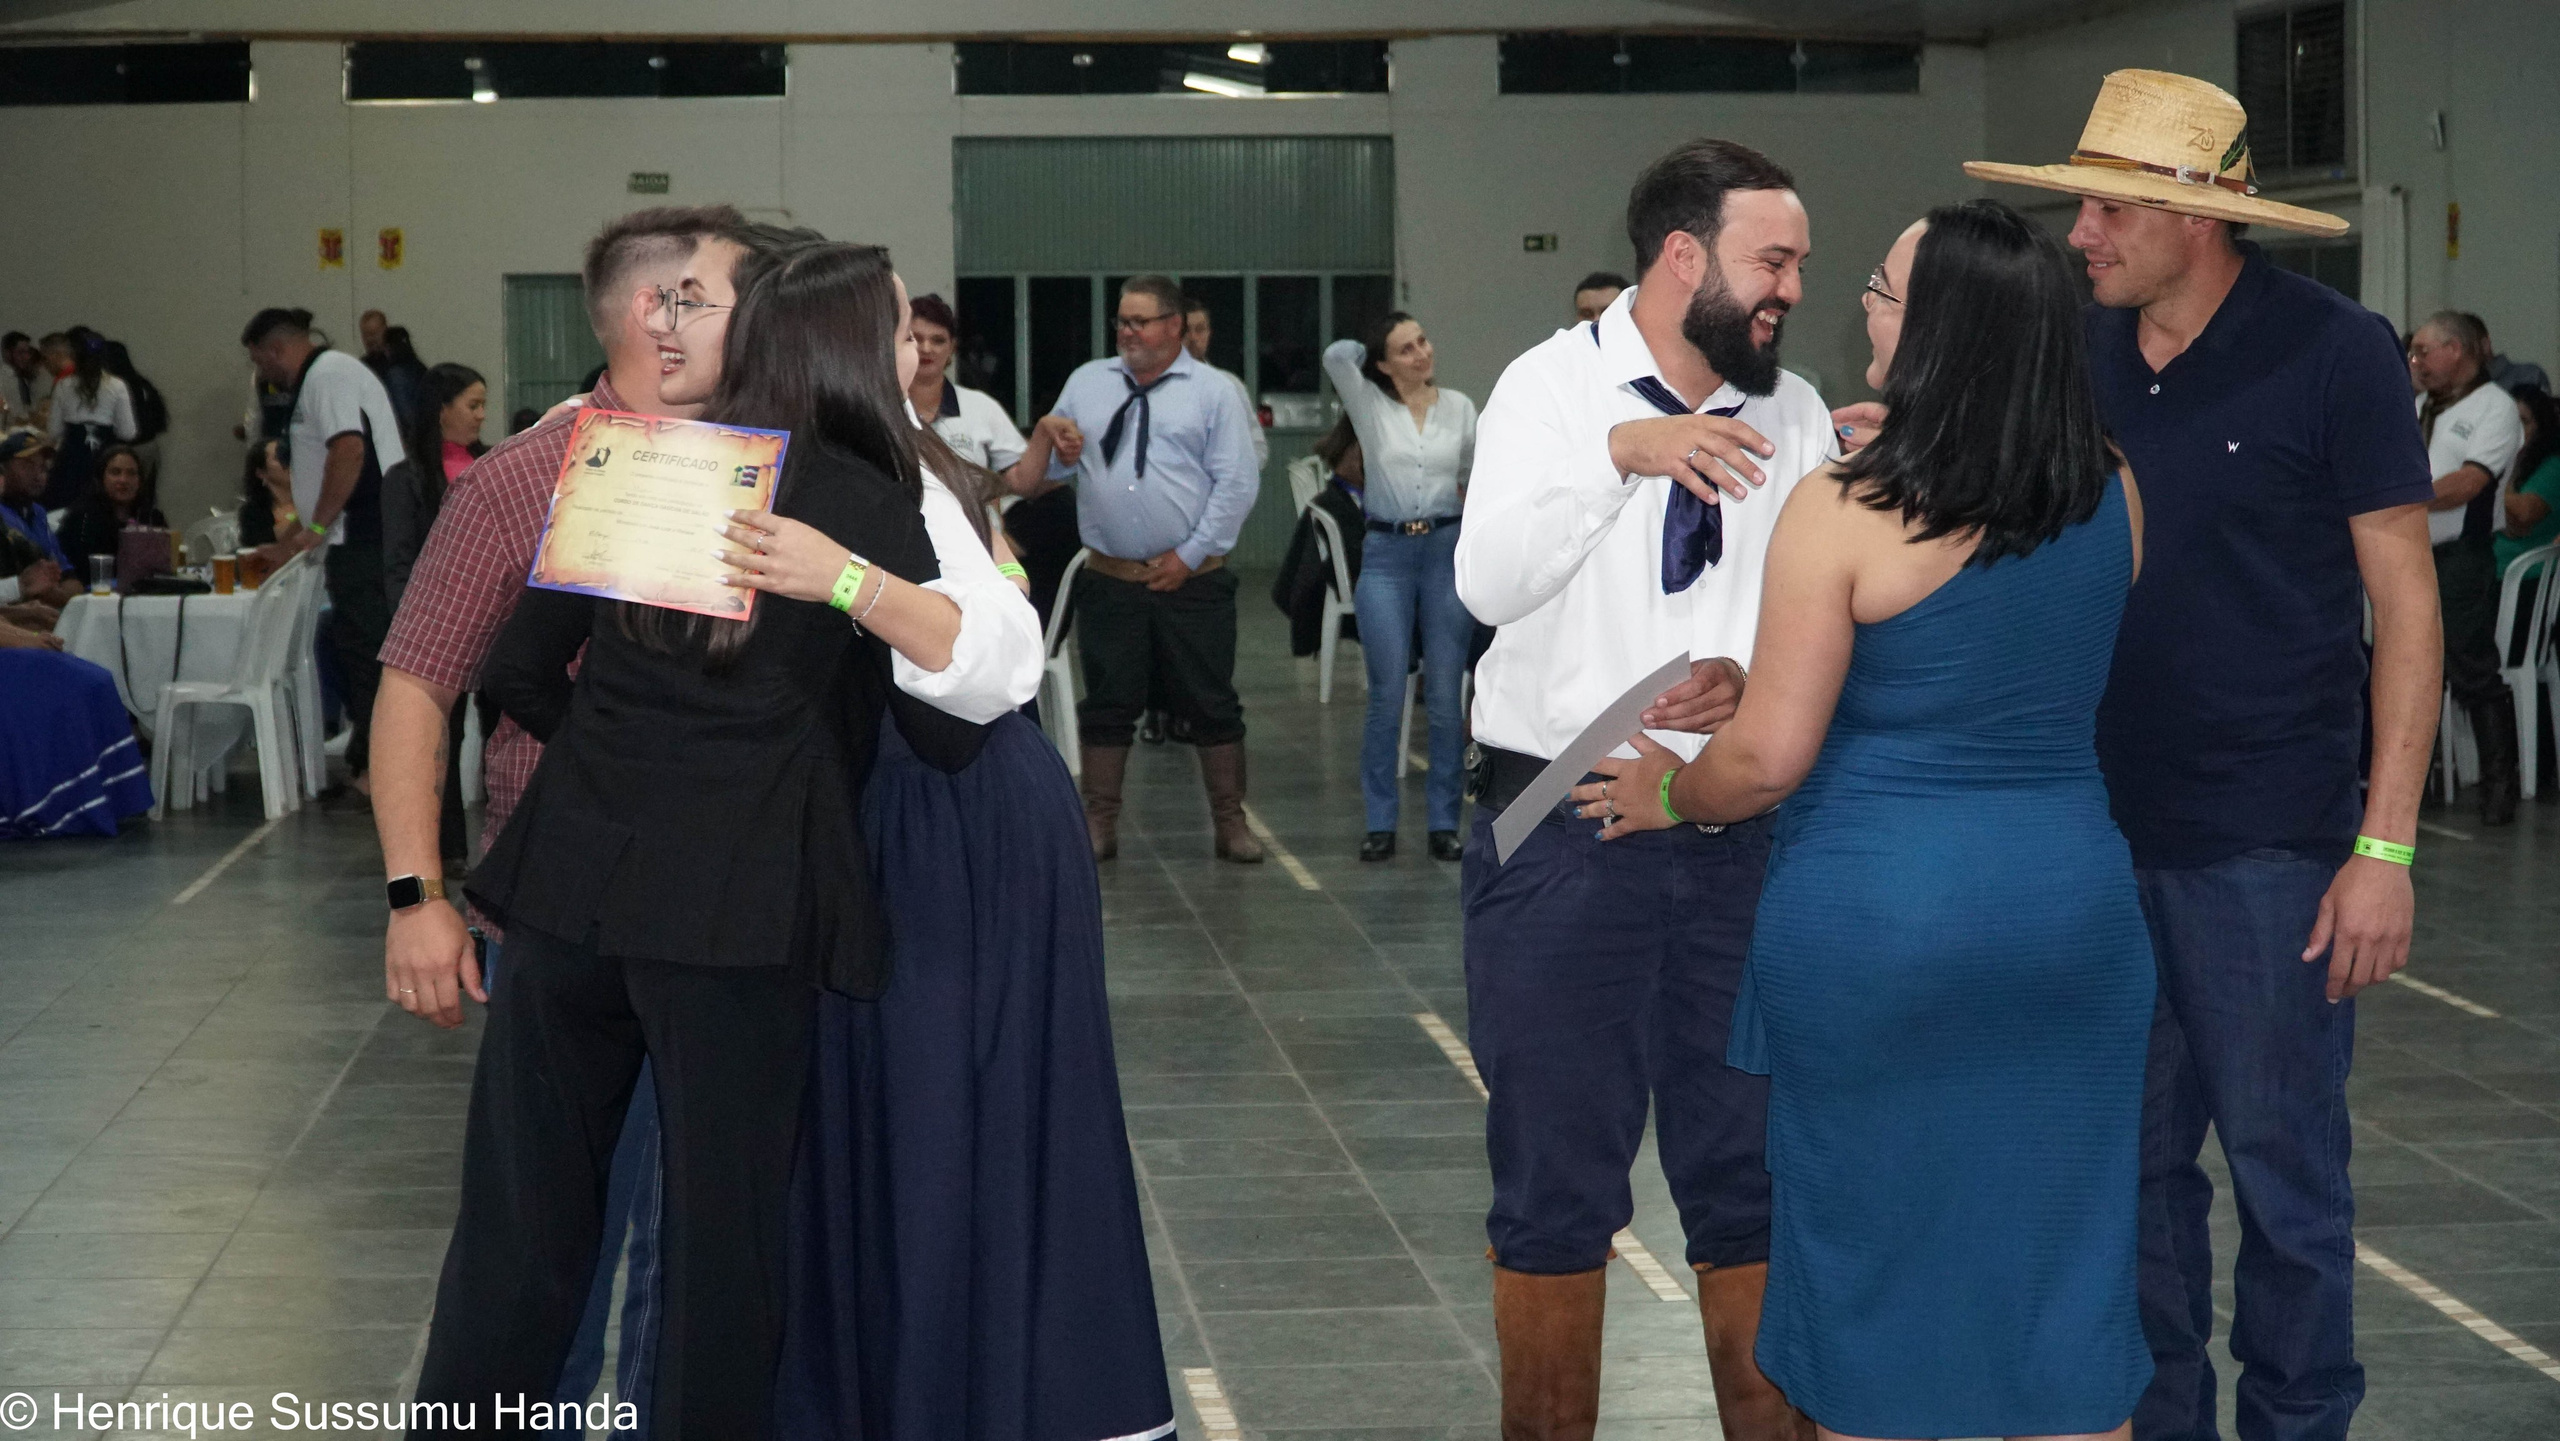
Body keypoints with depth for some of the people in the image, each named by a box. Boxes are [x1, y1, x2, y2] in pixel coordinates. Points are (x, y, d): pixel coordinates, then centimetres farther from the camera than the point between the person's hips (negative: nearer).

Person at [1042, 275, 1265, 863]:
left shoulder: (1214, 393, -1)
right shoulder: (1086, 383, 10)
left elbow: (1237, 484, -5)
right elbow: (1048, 468, 13)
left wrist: (1190, 555, -10)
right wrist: (1059, 454, -11)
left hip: (1191, 578, -2)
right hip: (1110, 579, 3)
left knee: (1211, 704, 4)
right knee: (1107, 704, 6)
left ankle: (1230, 822, 13)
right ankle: (1099, 825, 14)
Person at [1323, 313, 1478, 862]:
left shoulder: (1459, 407, 7)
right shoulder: (1369, 404, 1)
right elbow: (1336, 355, -14)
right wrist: (1368, 349, 2)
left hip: (1447, 551, 2)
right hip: (1386, 554, -1)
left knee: (1445, 697, 2)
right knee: (1386, 697, -2)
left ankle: (1445, 822, 10)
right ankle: (1380, 823, 7)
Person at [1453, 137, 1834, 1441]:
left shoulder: (1792, 417, 7)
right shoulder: (1553, 388, -2)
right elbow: (1488, 584, -14)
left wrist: (1753, 678, -15)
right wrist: (1620, 453, -23)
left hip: (1743, 832, 3)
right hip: (1562, 830, -3)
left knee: (1753, 1172, 8)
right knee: (1556, 1174, 6)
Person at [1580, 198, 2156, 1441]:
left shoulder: (1844, 513, -15)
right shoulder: (2113, 501, 1)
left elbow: (1768, 757, -14)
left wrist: (1671, 798, 7)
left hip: (1876, 918, -4)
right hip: (2073, 907, 4)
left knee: (1878, 1256, 10)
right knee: (2061, 1251, 13)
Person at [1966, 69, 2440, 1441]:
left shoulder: (2332, 352, -9)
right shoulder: (2083, 350, 6)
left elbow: (2404, 596, -8)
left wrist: (2386, 845, -13)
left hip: (2265, 846, -5)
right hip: (2102, 825, 5)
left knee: (2282, 1162, 5)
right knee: (2132, 1157, 13)